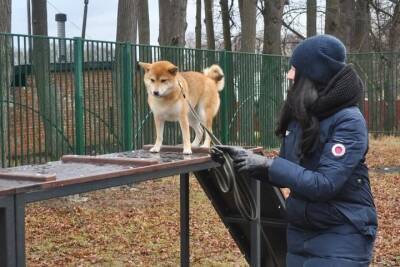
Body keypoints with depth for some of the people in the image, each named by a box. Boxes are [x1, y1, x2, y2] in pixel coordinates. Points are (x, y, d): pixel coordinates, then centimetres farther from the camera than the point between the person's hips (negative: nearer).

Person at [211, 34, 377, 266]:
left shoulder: (349, 121, -18)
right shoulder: (300, 115, 4)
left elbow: (324, 184, -24)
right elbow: (286, 172, 12)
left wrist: (267, 165, -25)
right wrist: (244, 157, -1)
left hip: (341, 238, -7)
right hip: (300, 232, 7)